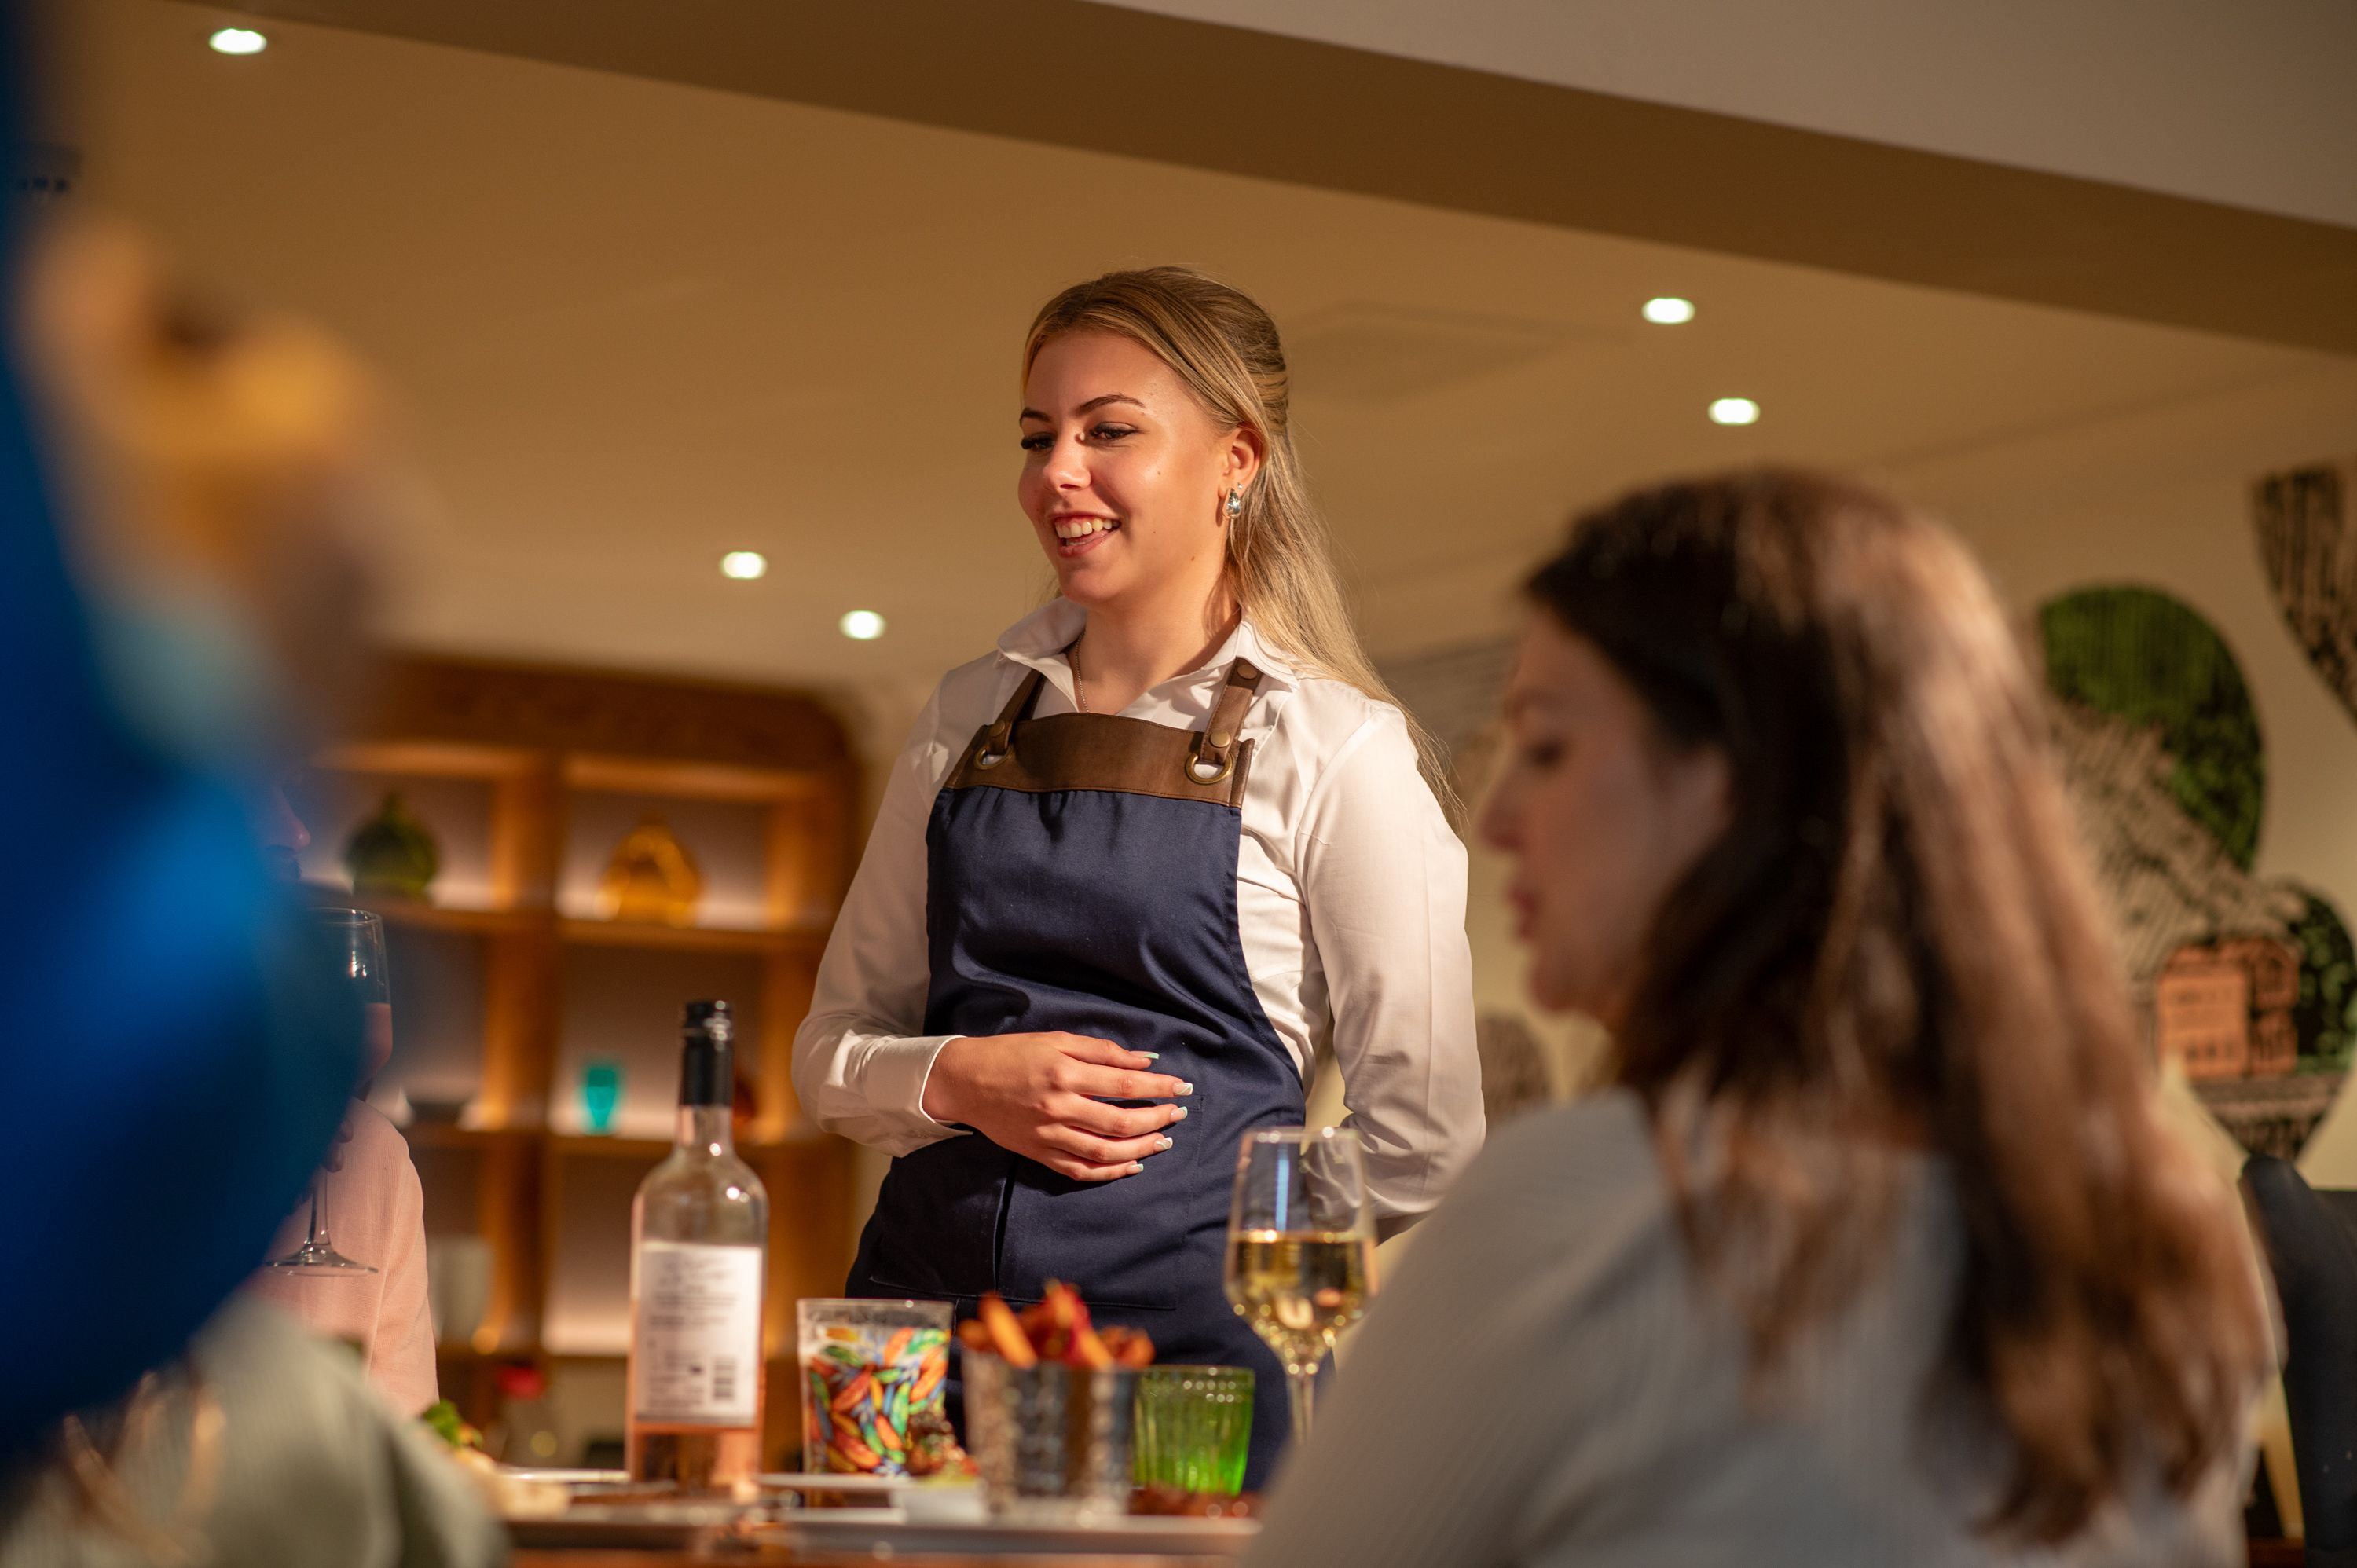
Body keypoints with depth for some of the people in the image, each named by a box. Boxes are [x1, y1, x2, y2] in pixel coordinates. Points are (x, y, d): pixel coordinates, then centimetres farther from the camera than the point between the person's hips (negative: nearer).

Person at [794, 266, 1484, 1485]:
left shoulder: (1334, 747, -3)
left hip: (1194, 1338, -4)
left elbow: (1419, 1150, -1)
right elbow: (834, 1048, 14)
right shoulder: (967, 720, 11)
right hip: (929, 1301, 4)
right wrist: (961, 1081, -5)